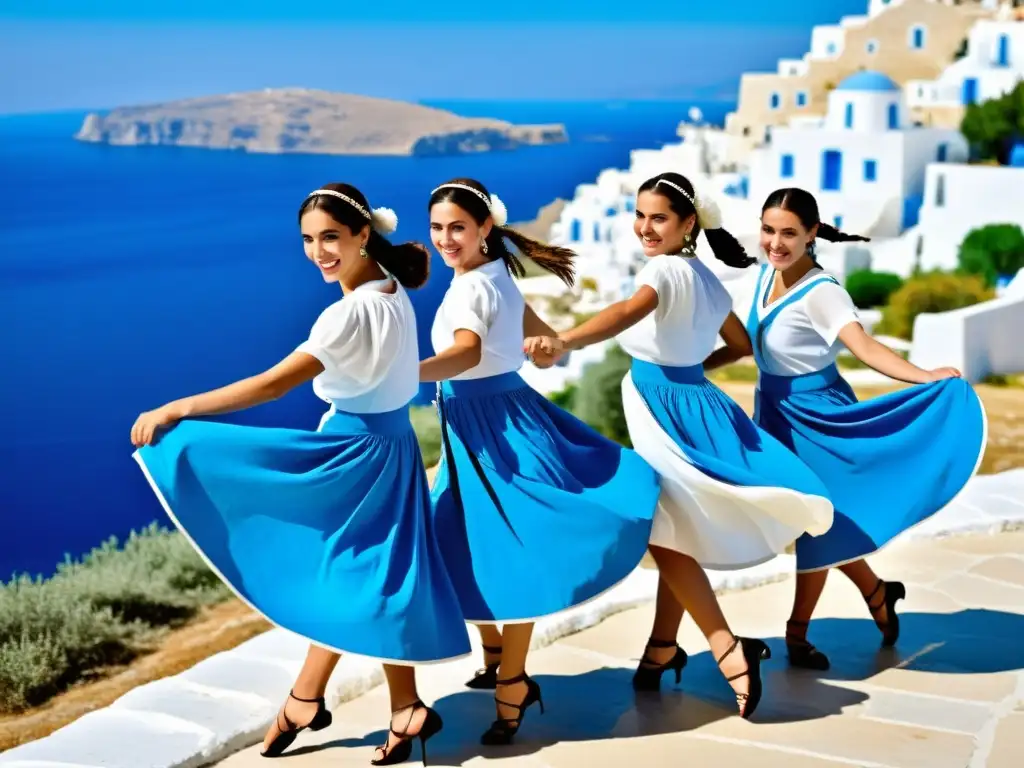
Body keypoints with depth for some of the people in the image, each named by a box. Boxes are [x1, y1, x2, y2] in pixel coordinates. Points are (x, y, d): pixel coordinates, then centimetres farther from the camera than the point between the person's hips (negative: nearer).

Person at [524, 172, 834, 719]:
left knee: (664, 534, -7)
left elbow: (629, 311, -39)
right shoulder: (703, 276, 12)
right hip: (693, 401, 9)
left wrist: (564, 341, -54)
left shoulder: (665, 270, -15)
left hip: (665, 410, -9)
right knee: (674, 532, 14)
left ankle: (729, 650, -12)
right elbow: (741, 345, 24)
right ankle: (663, 648, 22)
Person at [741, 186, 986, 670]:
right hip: (774, 411, 7)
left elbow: (866, 348, -35)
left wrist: (927, 378, -49)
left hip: (813, 416, -7)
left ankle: (797, 634, 21)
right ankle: (877, 593, 36)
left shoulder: (820, 292, -25)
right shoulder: (767, 275, -3)